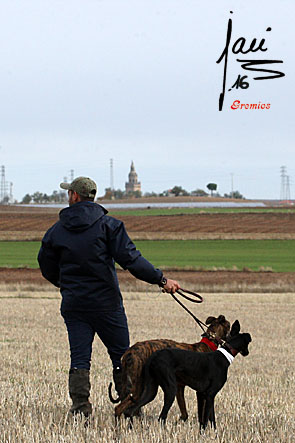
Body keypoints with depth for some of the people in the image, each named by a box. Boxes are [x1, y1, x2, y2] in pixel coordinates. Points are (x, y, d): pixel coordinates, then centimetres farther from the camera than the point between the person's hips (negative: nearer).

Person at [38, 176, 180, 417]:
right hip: (106, 304, -2)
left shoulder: (56, 231, 4)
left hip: (73, 305, 2)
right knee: (122, 356, 7)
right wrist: (162, 280, -11)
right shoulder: (108, 225, -5)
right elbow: (130, 259, -14)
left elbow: (48, 269, 13)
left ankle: (80, 405, -6)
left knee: (79, 358, 4)